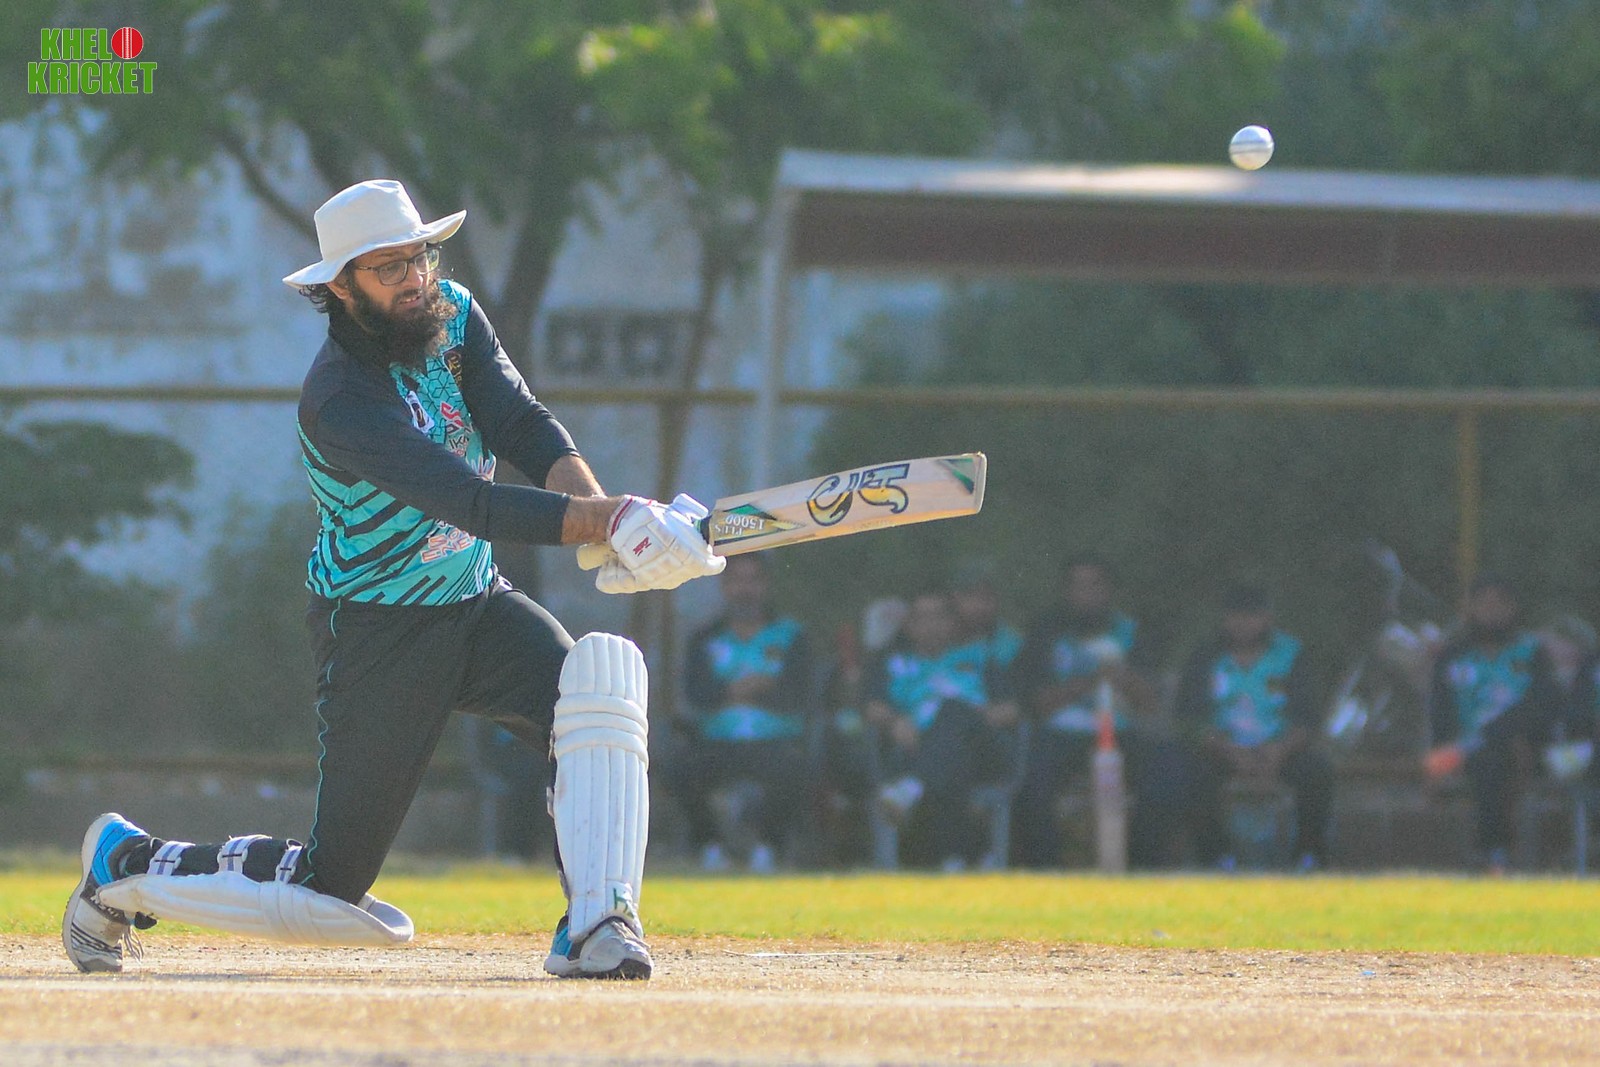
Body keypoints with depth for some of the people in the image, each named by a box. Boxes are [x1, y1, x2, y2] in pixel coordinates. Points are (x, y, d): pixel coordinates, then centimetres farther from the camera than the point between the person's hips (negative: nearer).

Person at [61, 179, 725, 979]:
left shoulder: (452, 315, -2)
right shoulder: (338, 399, -26)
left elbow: (527, 431, -14)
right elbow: (468, 501, -37)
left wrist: (604, 514, -34)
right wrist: (607, 521, -47)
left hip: (478, 606, 6)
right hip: (379, 634, -6)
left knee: (604, 672, -25)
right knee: (337, 890, -4)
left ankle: (596, 922, -24)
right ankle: (126, 864, 21)